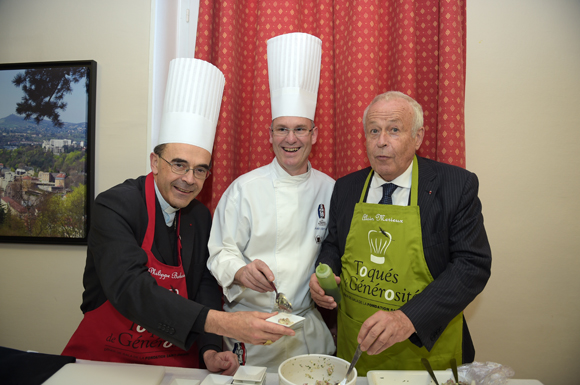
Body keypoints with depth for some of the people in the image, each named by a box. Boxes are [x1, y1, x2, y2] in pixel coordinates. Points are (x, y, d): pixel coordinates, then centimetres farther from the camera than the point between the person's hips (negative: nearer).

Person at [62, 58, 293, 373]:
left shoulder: (201, 217, 2)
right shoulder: (114, 205, -14)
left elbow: (206, 286, 4)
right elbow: (128, 287, -27)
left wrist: (209, 351, -13)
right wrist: (222, 323, -35)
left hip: (176, 358, 4)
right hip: (106, 355, -3)